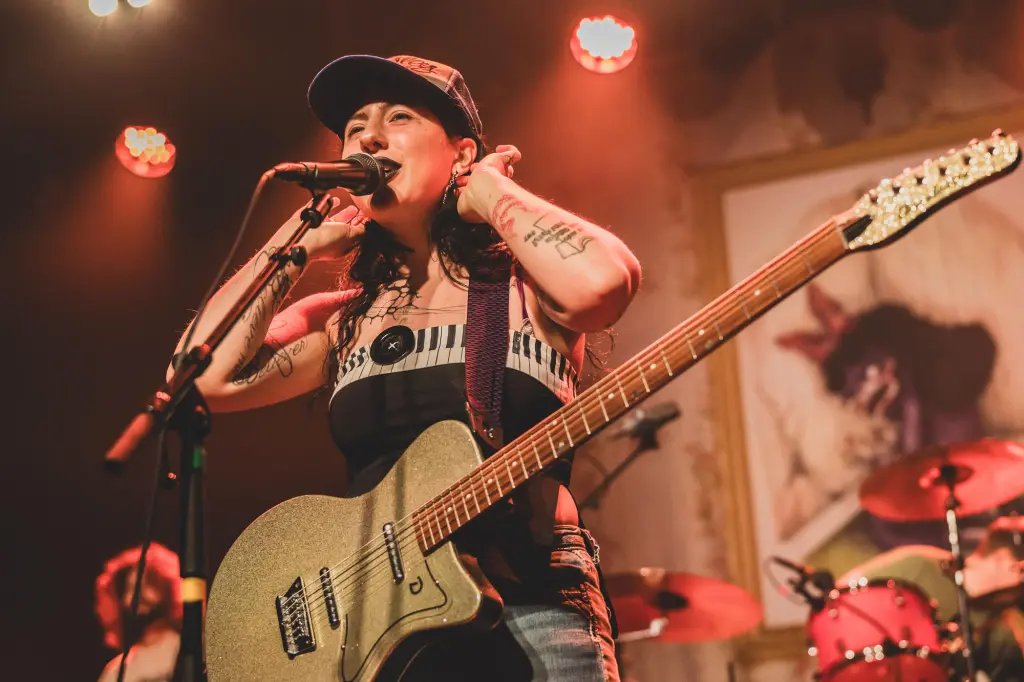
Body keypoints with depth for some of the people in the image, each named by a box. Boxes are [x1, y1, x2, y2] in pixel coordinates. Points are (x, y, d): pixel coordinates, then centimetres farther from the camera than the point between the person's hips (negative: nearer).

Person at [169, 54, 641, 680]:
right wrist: (301, 241, 6)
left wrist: (489, 192, -5)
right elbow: (204, 377, -2)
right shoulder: (343, 320, 12)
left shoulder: (526, 284, 3)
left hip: (530, 611, -3)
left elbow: (603, 281, -21)